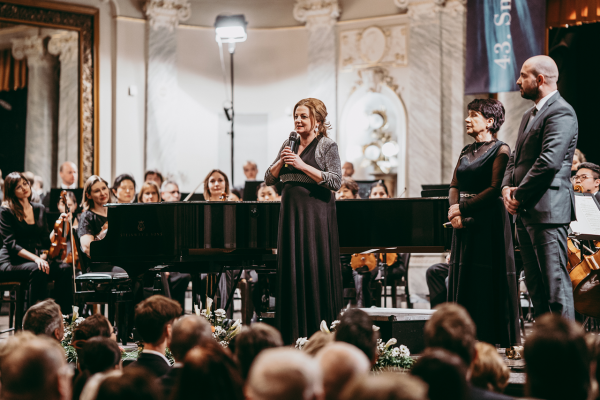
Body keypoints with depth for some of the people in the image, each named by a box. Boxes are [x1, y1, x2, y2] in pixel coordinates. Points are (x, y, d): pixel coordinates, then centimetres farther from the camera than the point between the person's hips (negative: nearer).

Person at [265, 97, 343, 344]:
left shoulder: (327, 146, -3)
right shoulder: (289, 145, 14)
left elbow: (336, 182, -13)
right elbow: (269, 179, 12)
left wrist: (303, 166, -17)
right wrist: (281, 161, -6)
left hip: (316, 211, -6)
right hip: (291, 210, 6)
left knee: (317, 268, -5)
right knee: (291, 267, 6)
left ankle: (319, 331, 1)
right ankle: (293, 334, 12)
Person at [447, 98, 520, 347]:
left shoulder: (500, 150, -6)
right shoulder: (466, 152, 16)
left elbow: (495, 189, -14)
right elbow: (454, 186, 11)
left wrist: (463, 208, -16)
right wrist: (454, 211, -9)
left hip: (489, 222, -7)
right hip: (464, 224, 7)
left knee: (488, 278, -5)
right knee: (462, 278, 6)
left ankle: (490, 339, -1)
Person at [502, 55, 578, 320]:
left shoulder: (560, 113, -12)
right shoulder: (530, 116, 21)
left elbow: (549, 162, -22)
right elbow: (516, 158, 21)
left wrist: (520, 195, -14)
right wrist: (507, 187, 2)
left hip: (548, 211, -10)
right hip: (526, 213, 10)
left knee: (555, 282, -10)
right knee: (535, 284, 13)